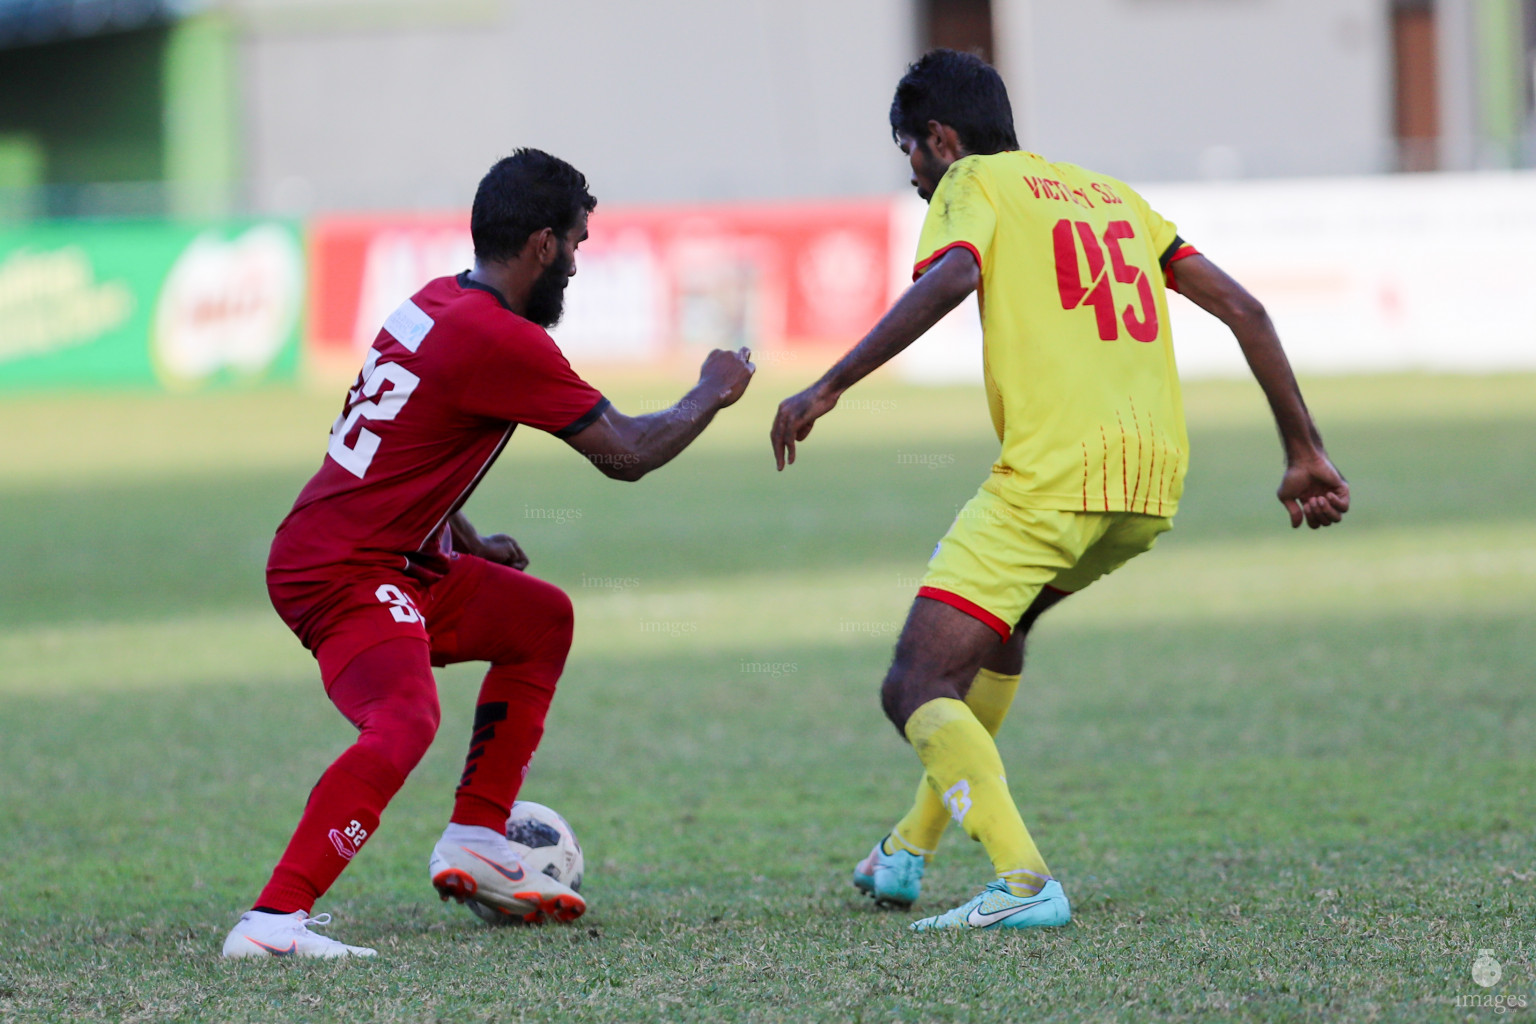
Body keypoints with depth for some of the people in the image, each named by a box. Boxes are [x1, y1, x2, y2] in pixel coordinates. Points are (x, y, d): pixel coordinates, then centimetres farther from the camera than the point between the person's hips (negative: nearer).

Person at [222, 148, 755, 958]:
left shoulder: (434, 305, 12)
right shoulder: (501, 340, -18)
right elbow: (626, 453, -12)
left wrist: (468, 544, 22)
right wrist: (712, 395, 5)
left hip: (393, 557, 10)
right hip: (345, 573, -10)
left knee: (543, 620, 22)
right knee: (405, 722, -31)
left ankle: (475, 845, 20)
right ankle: (272, 921, -41)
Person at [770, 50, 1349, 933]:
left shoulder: (974, 184, 7)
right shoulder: (1113, 195, 26)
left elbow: (950, 277, -16)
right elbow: (1243, 309, 19)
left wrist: (829, 388, -18)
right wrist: (1306, 453, 20)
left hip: (1055, 471, -8)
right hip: (1156, 477, 8)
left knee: (918, 691, -5)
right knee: (998, 626, 33)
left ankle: (1024, 881, -26)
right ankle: (914, 847, 39)